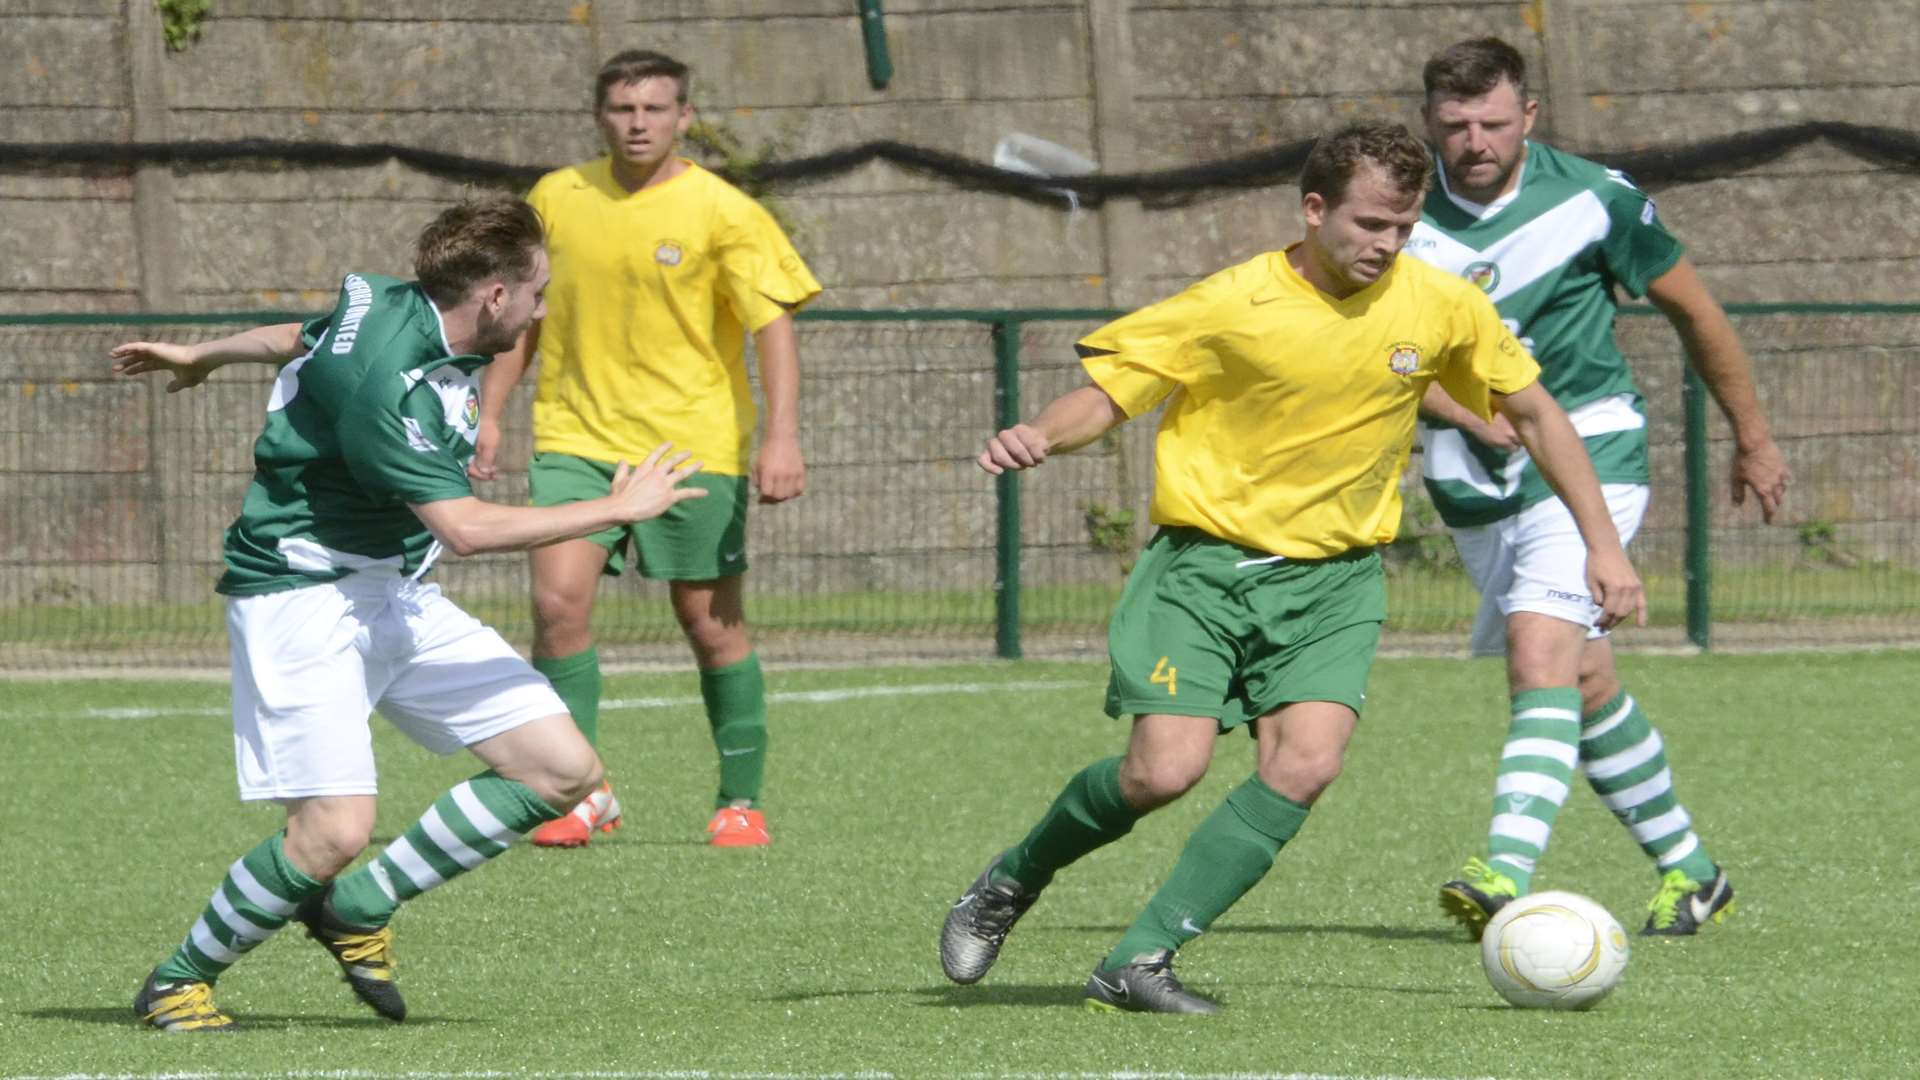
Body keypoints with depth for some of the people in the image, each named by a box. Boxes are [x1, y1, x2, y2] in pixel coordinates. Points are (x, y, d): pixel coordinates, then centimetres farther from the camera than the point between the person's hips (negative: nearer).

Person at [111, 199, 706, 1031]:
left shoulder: (394, 306, 2)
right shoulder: (387, 384, -27)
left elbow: (303, 337, 23)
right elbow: (465, 527, -32)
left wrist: (199, 357, 42)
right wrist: (617, 508, -24)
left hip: (395, 598, 10)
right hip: (302, 597, -10)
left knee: (564, 772, -2)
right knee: (335, 830, -22)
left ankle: (357, 908, 10)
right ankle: (177, 984, 2)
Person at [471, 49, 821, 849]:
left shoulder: (723, 213, -6)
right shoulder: (558, 199, 6)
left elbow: (772, 324, -9)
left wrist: (781, 437, -20)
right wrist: (489, 415, 13)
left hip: (693, 444, -3)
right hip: (576, 437, 3)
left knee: (710, 620, 2)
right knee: (558, 598, -14)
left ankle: (741, 801, 16)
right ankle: (581, 792, -4)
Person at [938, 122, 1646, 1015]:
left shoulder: (1440, 306, -4)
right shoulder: (1232, 306, -13)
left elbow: (1533, 413, 10)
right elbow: (1109, 391, -6)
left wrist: (1601, 544, 8)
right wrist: (1039, 436, -28)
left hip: (1332, 578, 3)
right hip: (1205, 562, -3)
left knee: (1305, 767, -20)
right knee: (1165, 770, -17)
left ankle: (1138, 961, -14)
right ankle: (1012, 882, 13)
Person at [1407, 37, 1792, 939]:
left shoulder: (1592, 200, -7)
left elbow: (1690, 309, 6)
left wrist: (1752, 438, 15)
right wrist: (1475, 415, -24)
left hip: (1587, 450, -4)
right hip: (1475, 481, 4)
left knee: (1540, 647, -24)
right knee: (1584, 678, 12)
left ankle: (1507, 875, -36)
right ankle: (1686, 870, 28)